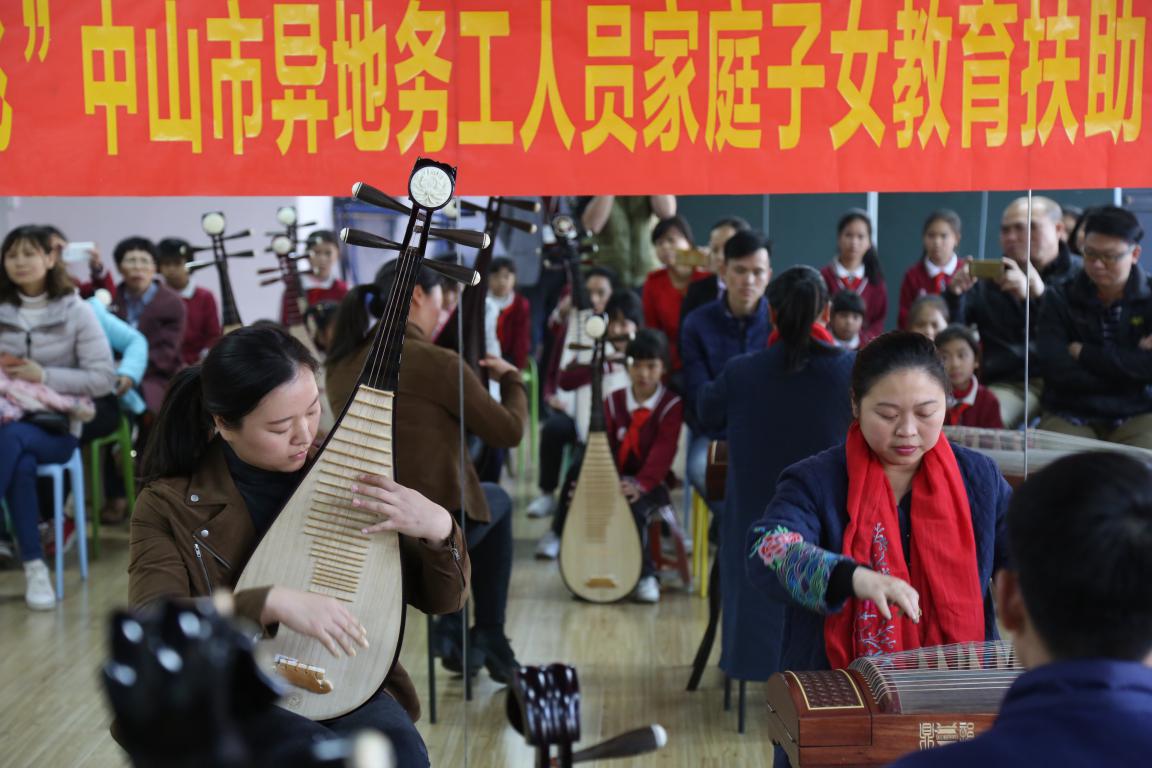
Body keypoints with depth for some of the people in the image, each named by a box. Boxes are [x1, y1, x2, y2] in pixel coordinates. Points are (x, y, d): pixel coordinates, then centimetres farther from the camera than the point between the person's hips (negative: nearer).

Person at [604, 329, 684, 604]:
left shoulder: (671, 405, -5)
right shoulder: (613, 401, 7)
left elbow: (663, 451, -17)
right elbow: (604, 447, 2)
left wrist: (640, 485, -31)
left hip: (652, 484, -4)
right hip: (617, 479, 4)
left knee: (633, 507, -34)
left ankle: (645, 577, -16)